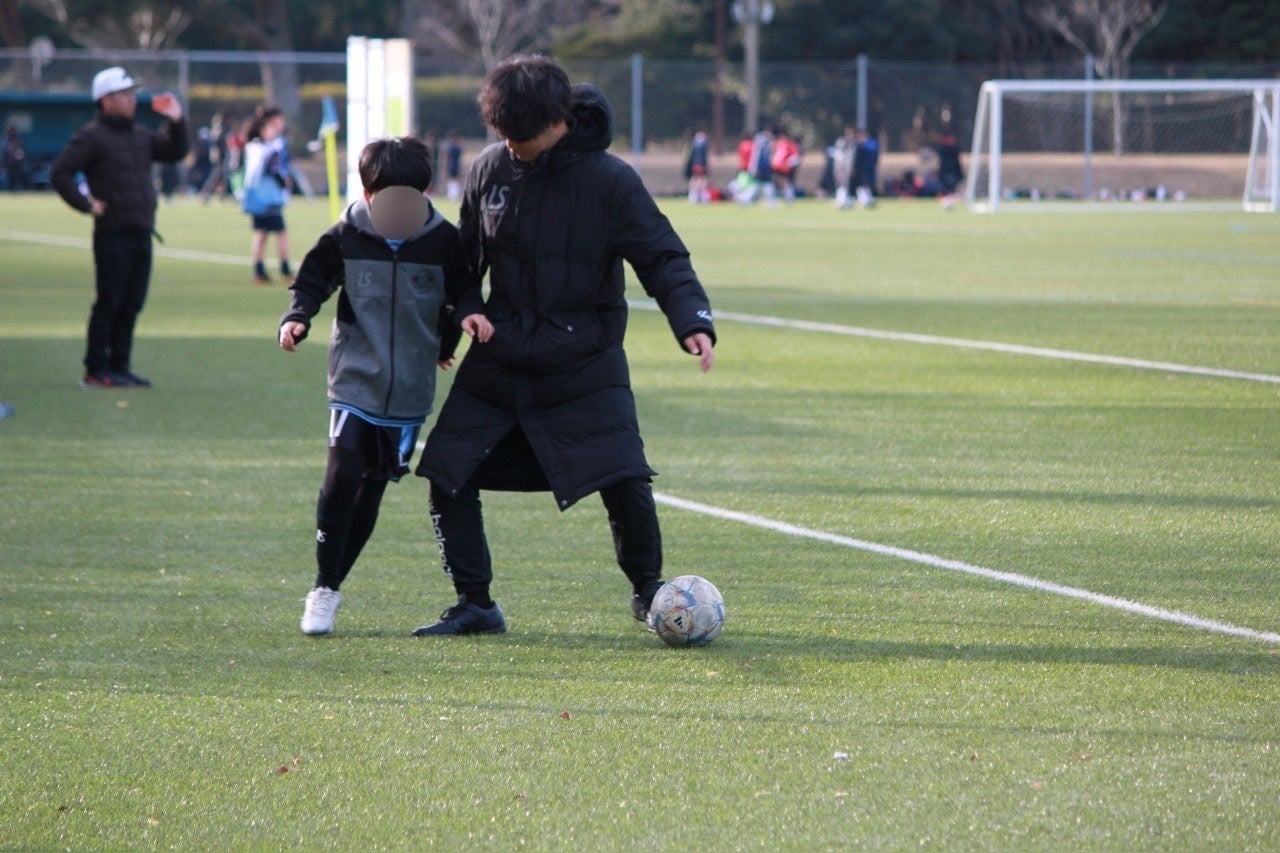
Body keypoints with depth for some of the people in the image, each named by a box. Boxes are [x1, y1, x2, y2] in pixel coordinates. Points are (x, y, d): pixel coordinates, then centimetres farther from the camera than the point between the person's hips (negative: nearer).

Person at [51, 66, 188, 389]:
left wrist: (176, 121, 7)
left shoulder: (141, 135, 16)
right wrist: (86, 204, -13)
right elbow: (60, 174, -10)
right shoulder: (91, 137, -7)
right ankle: (96, 371, 0)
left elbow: (175, 152, 21)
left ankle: (119, 367, 16)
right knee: (109, 304, -5)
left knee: (131, 304, 10)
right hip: (113, 234, -7)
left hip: (142, 234, 7)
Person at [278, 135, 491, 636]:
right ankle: (322, 589, -7)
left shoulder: (443, 241, -1)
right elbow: (312, 282, 6)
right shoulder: (345, 238, -4)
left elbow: (463, 289, 11)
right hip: (354, 382, -2)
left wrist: (469, 313, -9)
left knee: (372, 492, 7)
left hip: (410, 391, 2)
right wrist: (296, 318, -12)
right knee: (342, 478, -16)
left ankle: (331, 587, 18)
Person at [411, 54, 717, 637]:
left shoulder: (610, 181, -12)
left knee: (624, 482, -14)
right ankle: (474, 605, 9)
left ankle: (648, 592, 11)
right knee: (447, 475, -3)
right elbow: (465, 256, 15)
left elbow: (663, 259, -12)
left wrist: (693, 321, -27)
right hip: (498, 364, 4)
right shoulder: (490, 170, 1)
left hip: (584, 365, -4)